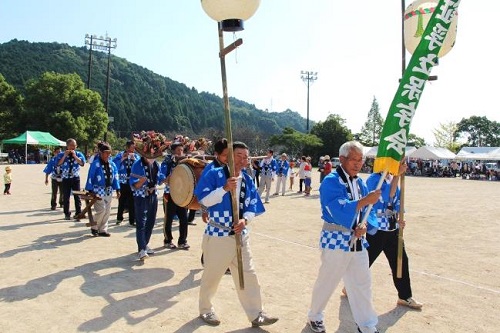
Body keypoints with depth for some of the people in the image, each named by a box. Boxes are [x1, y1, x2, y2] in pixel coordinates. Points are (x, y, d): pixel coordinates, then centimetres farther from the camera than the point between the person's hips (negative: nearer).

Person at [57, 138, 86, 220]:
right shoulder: (61, 154, 3)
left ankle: (78, 213, 8)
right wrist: (65, 155, -14)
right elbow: (58, 163, -12)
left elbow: (82, 163, -12)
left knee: (77, 196, 3)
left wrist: (74, 155, -14)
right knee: (66, 197, 5)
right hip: (66, 178, 0)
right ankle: (67, 214, 15)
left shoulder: (78, 154, 4)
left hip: (75, 178, 0)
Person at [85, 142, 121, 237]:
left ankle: (102, 230, 21)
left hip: (109, 190, 6)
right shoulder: (95, 164, -11)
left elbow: (115, 177, 9)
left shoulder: (112, 164, 6)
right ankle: (94, 227, 13)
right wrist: (90, 191, -12)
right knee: (101, 210, -10)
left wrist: (117, 189, 6)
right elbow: (90, 177, -10)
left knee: (107, 211, 9)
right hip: (98, 190, -6)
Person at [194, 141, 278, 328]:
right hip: (217, 235, -5)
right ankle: (205, 310, 36)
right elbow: (204, 200, -17)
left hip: (240, 235, 5)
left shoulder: (248, 181, 6)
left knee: (248, 277, 10)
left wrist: (245, 220, -15)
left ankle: (256, 315, 23)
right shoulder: (214, 175, -10)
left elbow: (252, 207, 5)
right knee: (212, 276, 12)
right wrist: (225, 189, -28)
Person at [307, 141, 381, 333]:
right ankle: (315, 316, 31)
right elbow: (338, 211, -28)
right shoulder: (331, 182, -16)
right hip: (336, 241, -7)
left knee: (362, 284, 14)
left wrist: (364, 225, -11)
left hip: (358, 241, 7)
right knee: (326, 282, 8)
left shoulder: (360, 183, 9)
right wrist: (364, 201, -29)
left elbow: (367, 211, 9)